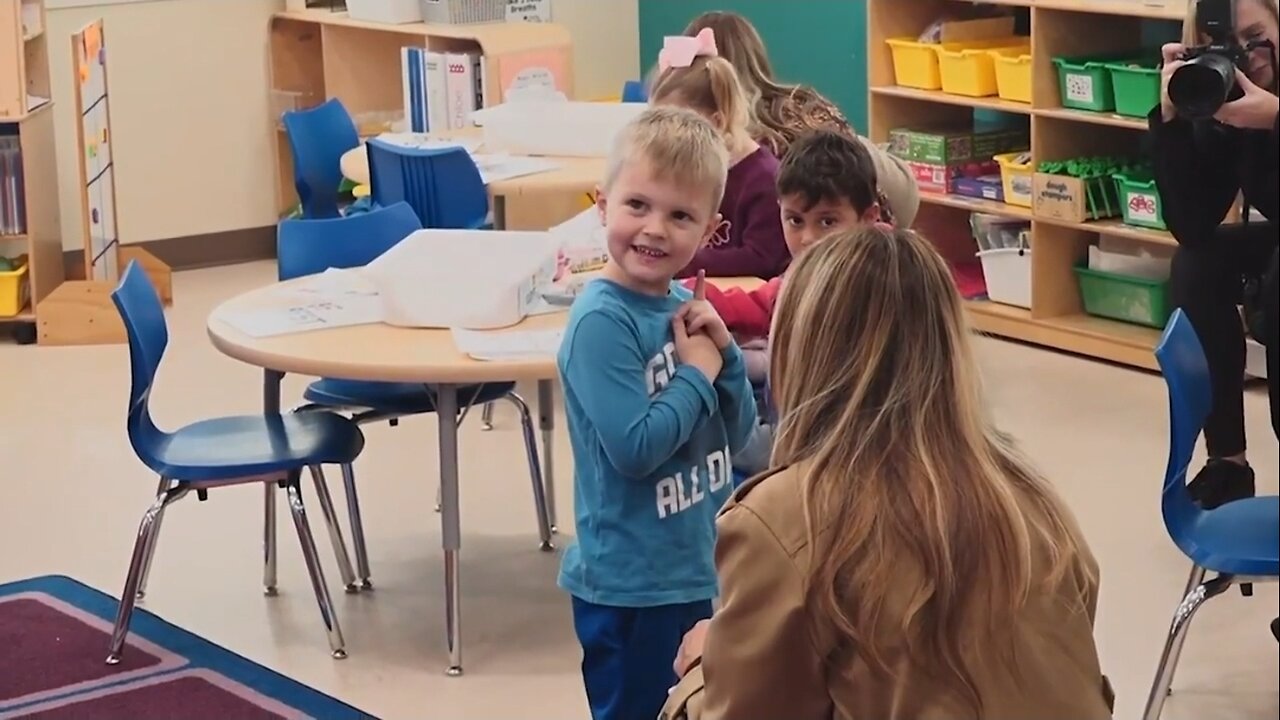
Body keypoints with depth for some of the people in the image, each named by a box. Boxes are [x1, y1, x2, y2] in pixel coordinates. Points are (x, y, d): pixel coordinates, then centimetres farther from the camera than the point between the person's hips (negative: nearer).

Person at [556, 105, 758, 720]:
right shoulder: (600, 321, -20)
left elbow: (735, 436, 8)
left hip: (700, 570, 8)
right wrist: (698, 371, -15)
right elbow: (635, 448, -26)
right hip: (632, 584, -8)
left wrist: (724, 354, -9)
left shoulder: (684, 305, 2)